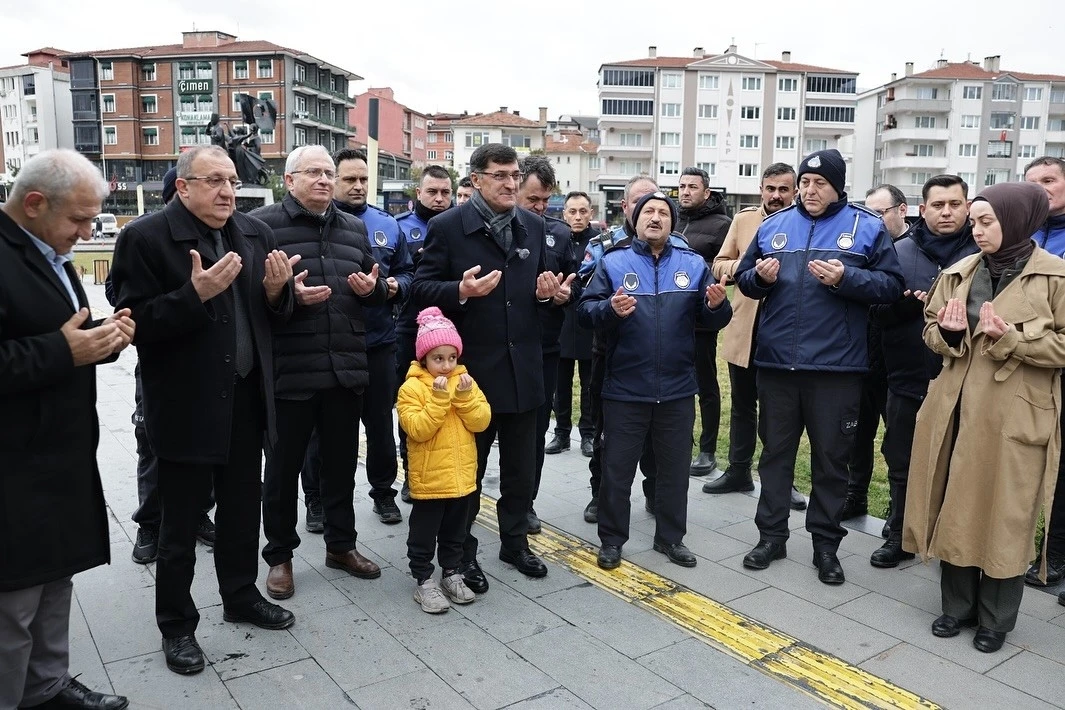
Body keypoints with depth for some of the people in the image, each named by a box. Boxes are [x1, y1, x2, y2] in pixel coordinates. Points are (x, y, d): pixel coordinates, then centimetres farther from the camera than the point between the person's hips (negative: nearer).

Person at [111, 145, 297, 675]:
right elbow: (136, 323, -17)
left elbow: (274, 315, 10)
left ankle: (241, 596, 39)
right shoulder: (146, 238, -11)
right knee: (180, 523, 9)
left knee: (242, 509, 19)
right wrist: (195, 294, -28)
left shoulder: (255, 233, 6)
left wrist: (277, 291, -12)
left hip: (246, 400, 5)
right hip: (186, 407, -5)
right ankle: (177, 625, 27)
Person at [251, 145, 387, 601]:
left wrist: (373, 288, -1)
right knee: (283, 467, 9)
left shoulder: (354, 228, 14)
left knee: (342, 462, 16)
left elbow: (378, 288, 21)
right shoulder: (262, 225, -4)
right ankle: (279, 556, 26)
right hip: (289, 372, -5)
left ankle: (341, 545, 33)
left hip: (346, 370, 5)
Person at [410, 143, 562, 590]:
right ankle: (462, 553, 28)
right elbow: (421, 289, -8)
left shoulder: (534, 226, 8)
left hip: (524, 368, 5)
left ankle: (515, 542, 35)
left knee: (521, 469, 16)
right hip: (471, 369, -4)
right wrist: (460, 290, -25)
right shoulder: (447, 227, -7)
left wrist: (545, 292, -5)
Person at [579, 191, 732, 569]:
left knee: (674, 468, 15)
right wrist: (610, 309, -28)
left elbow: (712, 320, 5)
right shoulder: (613, 262, -1)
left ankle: (670, 537, 31)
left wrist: (717, 305, -17)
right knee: (617, 469, 8)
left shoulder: (694, 264, 5)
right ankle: (611, 539, 24)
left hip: (677, 388, 3)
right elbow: (585, 310, -8)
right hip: (625, 389, -2)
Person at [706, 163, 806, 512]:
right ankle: (739, 471, 31)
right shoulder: (743, 219, 6)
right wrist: (743, 266, -13)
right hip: (742, 327, 4)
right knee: (742, 405, 16)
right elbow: (718, 265, 6)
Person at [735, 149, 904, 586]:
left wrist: (845, 279, -19)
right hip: (776, 362, 3)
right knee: (775, 450, 12)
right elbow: (743, 278, 13)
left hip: (836, 365, -2)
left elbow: (891, 285, -4)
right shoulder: (773, 225, 9)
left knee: (831, 456, 8)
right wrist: (760, 277, -9)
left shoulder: (867, 227, 1)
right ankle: (771, 535, 25)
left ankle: (826, 544, 23)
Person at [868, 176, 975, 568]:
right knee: (901, 464, 12)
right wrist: (910, 303, -19)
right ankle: (900, 535, 28)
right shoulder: (899, 251, 4)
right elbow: (877, 312, -1)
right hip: (907, 379, 2)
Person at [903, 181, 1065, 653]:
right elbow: (931, 331, 14)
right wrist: (949, 332, -8)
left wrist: (1010, 338, -20)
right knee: (954, 510, 11)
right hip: (957, 407, 5)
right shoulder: (959, 273, 9)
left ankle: (996, 619, 23)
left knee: (1005, 517, 6)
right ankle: (957, 605, 28)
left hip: (1015, 416, -4)